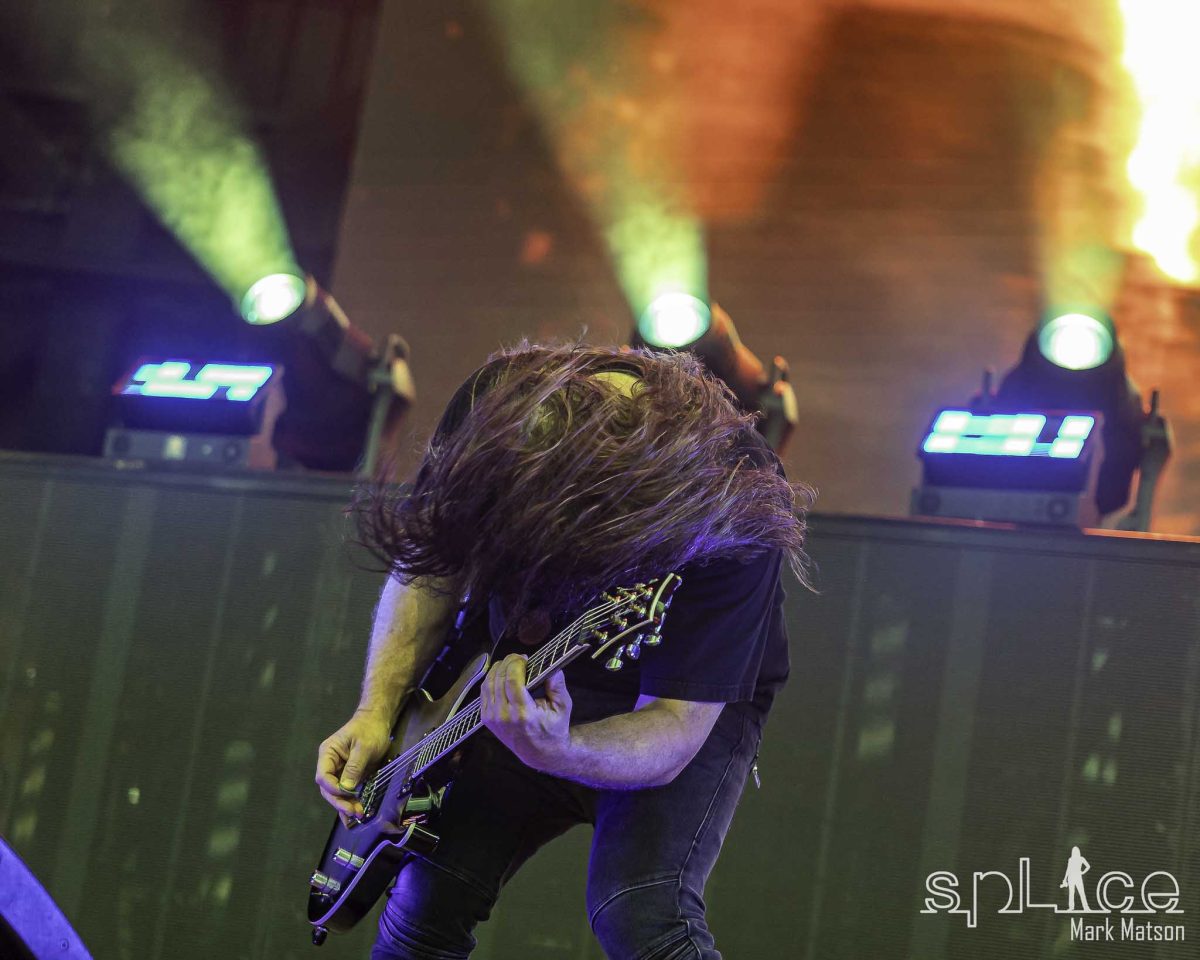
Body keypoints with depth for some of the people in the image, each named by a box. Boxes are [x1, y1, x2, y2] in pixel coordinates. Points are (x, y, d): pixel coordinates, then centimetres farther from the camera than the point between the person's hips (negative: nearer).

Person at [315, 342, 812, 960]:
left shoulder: (727, 515, -36)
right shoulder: (493, 403, -22)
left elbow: (674, 734, -33)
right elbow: (429, 567, -4)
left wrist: (555, 753, -51)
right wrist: (377, 713, -13)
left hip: (692, 705, -4)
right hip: (524, 686, 5)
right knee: (426, 904, -3)